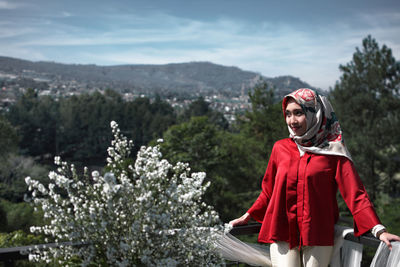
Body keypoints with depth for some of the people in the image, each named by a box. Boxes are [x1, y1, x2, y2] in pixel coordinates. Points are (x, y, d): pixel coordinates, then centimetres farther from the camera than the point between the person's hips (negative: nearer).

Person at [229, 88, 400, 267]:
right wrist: (248, 216, 20)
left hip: (318, 236, -2)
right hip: (282, 233, 2)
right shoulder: (280, 148, 7)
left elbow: (355, 193, -7)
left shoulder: (333, 152, -2)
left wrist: (379, 230, -17)